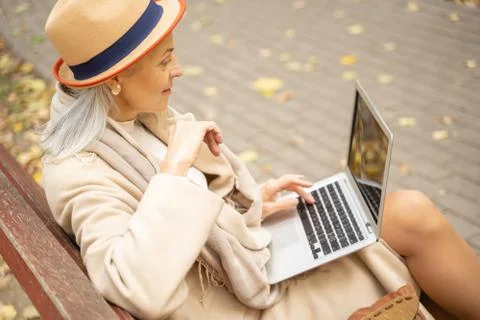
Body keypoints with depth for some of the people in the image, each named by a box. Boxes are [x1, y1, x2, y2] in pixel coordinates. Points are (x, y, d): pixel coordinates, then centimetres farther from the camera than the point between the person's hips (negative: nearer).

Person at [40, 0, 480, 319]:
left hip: (255, 254, 8)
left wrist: (250, 201, 0)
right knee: (415, 222, -11)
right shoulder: (79, 173, -24)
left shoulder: (141, 117, 0)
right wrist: (175, 166, -33)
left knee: (412, 211, -7)